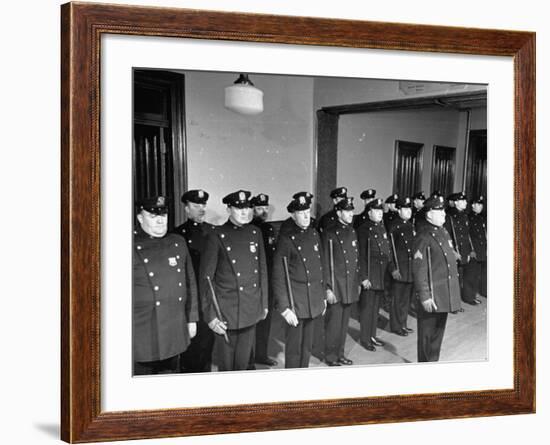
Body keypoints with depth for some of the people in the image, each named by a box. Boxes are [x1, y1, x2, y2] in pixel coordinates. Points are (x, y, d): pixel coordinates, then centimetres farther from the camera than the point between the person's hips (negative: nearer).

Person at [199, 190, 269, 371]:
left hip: (251, 311, 4)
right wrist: (210, 316, -11)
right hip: (226, 313, -4)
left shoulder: (255, 233, 6)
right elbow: (206, 278, -8)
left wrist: (264, 303, 13)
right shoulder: (217, 236, -9)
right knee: (226, 365, 6)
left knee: (243, 362, 14)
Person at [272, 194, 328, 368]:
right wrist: (284, 307, -15)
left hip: (314, 300, 6)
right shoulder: (286, 239, -11)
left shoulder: (314, 234, 8)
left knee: (307, 345, 14)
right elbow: (278, 276, -12)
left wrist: (324, 295, 15)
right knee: (294, 347, 2)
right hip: (296, 302, -6)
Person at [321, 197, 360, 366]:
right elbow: (326, 263, -13)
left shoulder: (352, 232, 11)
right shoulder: (330, 234, -11)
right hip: (336, 287, -6)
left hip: (351, 287, 7)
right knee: (333, 323, 0)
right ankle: (330, 357, 12)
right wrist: (328, 289, -15)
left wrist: (358, 282, 15)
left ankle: (340, 353, 25)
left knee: (344, 322, 13)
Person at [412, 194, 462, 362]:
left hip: (445, 296, 8)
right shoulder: (424, 237, -17)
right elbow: (419, 269, -18)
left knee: (438, 332, 19)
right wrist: (424, 296, -20)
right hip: (431, 296, -8)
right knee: (427, 335, 5)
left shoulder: (444, 233, 9)